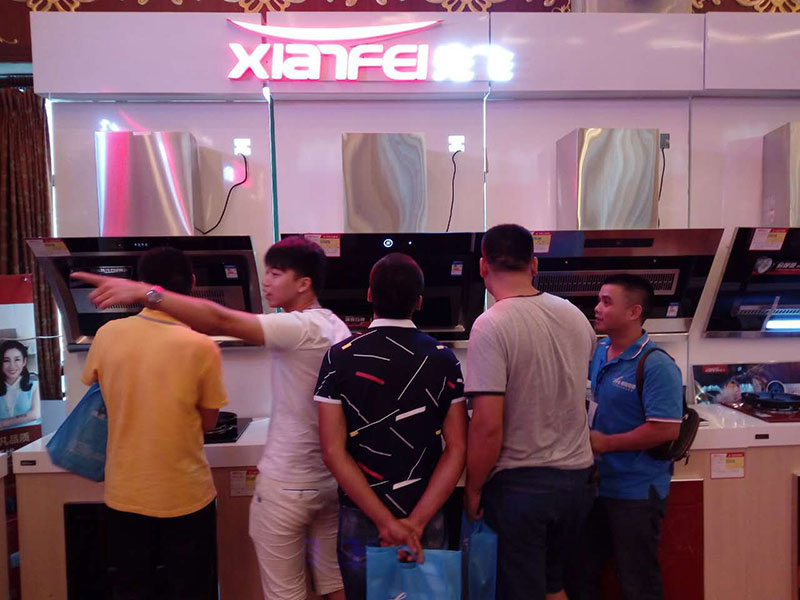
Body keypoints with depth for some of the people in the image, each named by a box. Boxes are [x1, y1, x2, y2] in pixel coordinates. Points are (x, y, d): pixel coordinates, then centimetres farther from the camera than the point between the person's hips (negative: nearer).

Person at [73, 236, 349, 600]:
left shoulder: (300, 327, -21)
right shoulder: (335, 327, 7)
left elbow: (220, 320, -32)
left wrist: (143, 292, -34)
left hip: (287, 486, -8)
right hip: (330, 481, 8)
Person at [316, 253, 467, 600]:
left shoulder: (340, 358, -10)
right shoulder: (443, 359, -7)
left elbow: (334, 452, -14)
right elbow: (457, 449, -11)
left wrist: (386, 521, -14)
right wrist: (416, 521, -13)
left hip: (361, 517, 0)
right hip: (426, 514, 1)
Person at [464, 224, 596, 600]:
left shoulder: (491, 326, -19)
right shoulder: (575, 316, 2)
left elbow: (487, 426, -22)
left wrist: (473, 490, -8)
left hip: (521, 484, -6)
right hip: (578, 475, 7)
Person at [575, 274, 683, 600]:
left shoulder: (656, 366, -20)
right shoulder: (597, 353, 3)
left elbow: (666, 429, -26)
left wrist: (605, 443, -19)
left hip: (636, 491, -7)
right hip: (596, 484, 7)